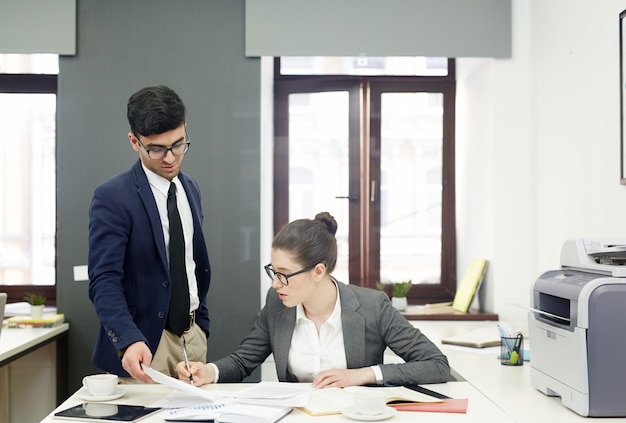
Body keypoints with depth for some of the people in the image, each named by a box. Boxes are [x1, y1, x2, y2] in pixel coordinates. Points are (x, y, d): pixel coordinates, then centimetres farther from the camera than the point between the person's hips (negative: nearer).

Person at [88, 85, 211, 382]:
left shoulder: (190, 189, 9)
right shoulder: (112, 197, -13)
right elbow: (104, 280, -20)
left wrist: (202, 323, 16)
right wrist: (129, 341, -33)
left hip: (192, 335, 6)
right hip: (144, 343, -6)